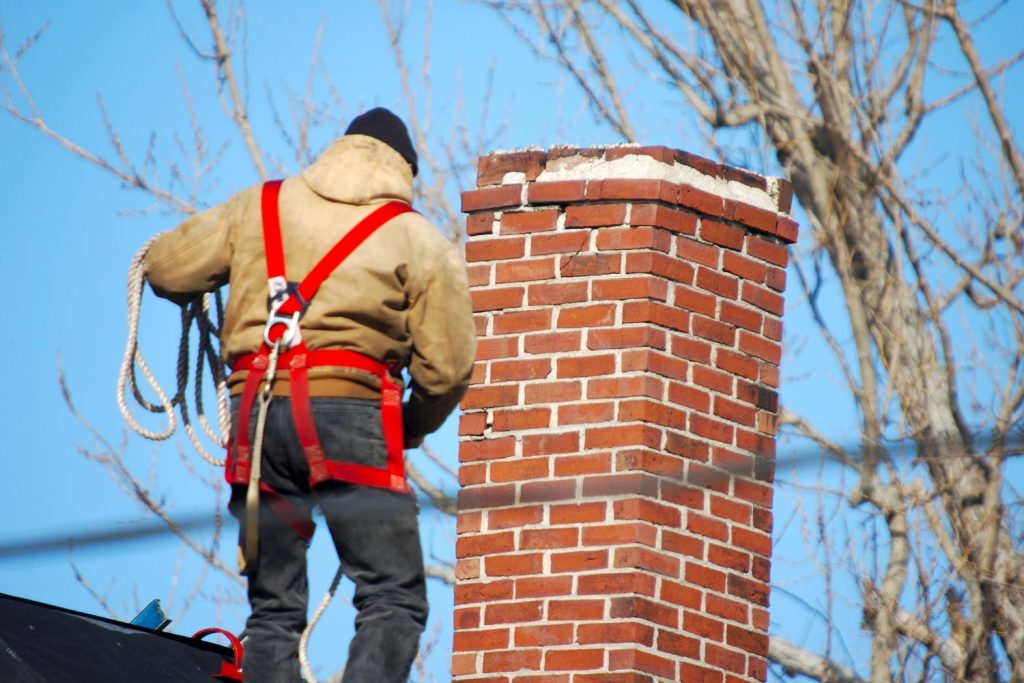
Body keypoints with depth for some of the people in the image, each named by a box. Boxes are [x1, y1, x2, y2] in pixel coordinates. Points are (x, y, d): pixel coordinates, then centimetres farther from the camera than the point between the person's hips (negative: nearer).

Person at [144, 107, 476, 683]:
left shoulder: (259, 206, 14)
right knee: (394, 601, -4)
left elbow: (166, 269, 15)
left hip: (258, 414, 4)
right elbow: (446, 367, 1)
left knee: (274, 609, 10)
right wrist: (414, 427, 21)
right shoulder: (420, 240, 6)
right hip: (350, 412, -4)